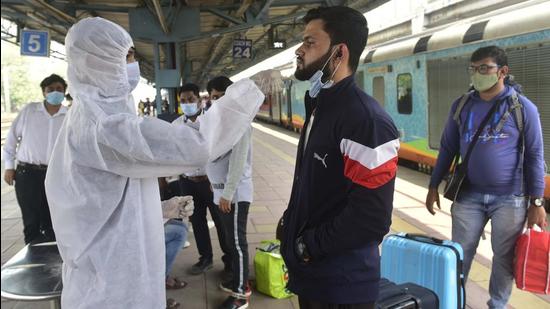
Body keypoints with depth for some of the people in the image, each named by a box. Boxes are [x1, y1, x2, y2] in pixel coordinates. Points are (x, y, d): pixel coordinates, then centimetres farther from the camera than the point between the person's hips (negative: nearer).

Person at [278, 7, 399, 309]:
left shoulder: (366, 118, -22)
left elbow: (371, 218, -25)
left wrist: (307, 246, -15)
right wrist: (290, 224, 6)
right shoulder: (319, 108, 10)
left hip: (342, 283, -8)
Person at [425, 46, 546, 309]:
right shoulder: (461, 106, 3)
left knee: (504, 257, 10)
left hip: (509, 199, -2)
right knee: (460, 254, 8)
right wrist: (433, 186, 9)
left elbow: (535, 156, -3)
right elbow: (447, 148, 10)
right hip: (469, 195, 2)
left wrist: (537, 201, -4)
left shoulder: (523, 108, -6)